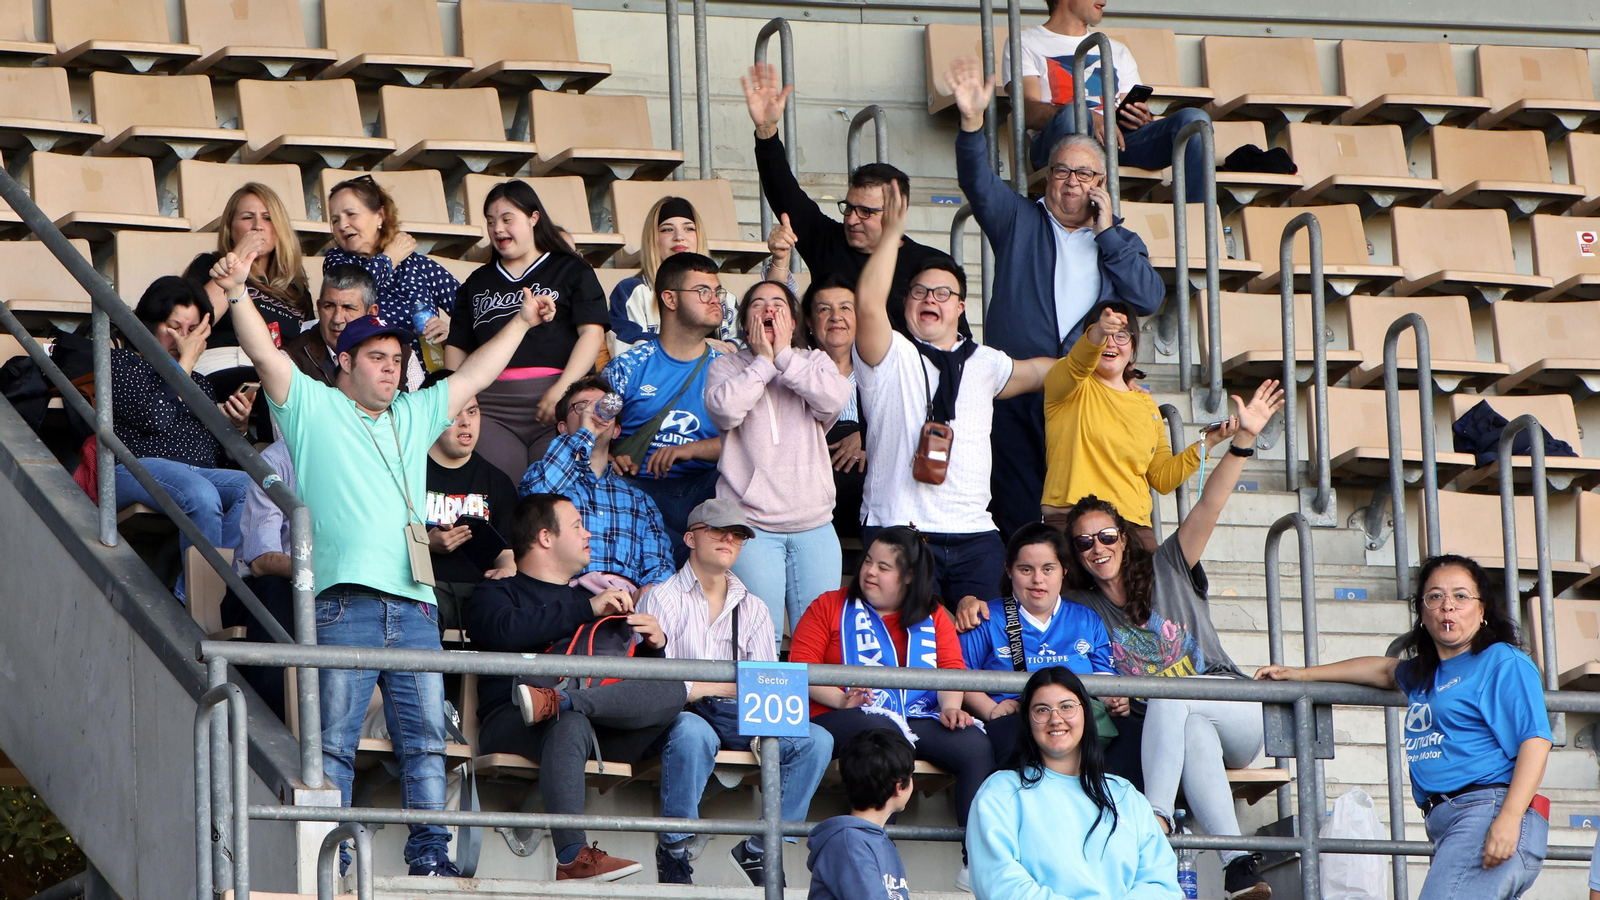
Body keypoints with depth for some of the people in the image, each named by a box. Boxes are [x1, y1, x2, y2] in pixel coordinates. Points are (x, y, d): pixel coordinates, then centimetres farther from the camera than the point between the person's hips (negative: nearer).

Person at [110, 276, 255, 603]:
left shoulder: (200, 383, 29)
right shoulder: (121, 362, 13)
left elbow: (219, 455, 23)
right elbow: (154, 417, -6)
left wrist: (237, 426, 3)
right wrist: (185, 362, 3)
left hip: (201, 472, 6)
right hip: (136, 469, -6)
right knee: (201, 494, -39)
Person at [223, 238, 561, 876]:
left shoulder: (413, 416, 27)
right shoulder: (312, 407, 11)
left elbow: (474, 375, 34)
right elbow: (264, 353, -1)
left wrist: (521, 322, 33)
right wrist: (238, 293, -14)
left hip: (414, 604, 5)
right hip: (345, 601, -5)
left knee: (425, 739, 0)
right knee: (334, 742, -7)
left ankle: (431, 856, 0)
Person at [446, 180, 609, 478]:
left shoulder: (571, 271, 12)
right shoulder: (477, 283, 25)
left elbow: (593, 333, 1)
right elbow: (457, 346, 22)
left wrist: (562, 390, -12)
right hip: (492, 412, 3)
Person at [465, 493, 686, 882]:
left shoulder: (589, 598, 34)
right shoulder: (498, 594, 15)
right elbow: (505, 630, -10)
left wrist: (653, 645, 7)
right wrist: (587, 610, -6)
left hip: (604, 726, 5)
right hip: (511, 721, -5)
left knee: (673, 690, -19)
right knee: (570, 725, -40)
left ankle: (557, 702, -39)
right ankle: (572, 856, -51)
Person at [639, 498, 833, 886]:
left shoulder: (752, 608, 20)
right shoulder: (662, 599, 4)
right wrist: (725, 685, -15)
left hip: (737, 718, 5)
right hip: (680, 711, -5)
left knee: (815, 740, -18)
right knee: (692, 732, -40)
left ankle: (758, 850, -15)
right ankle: (675, 850, -23)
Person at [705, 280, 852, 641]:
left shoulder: (815, 362, 15)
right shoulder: (726, 367, 10)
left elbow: (835, 398, -8)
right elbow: (724, 408, -12)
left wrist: (786, 356, -3)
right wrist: (763, 361, -3)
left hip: (814, 527, 2)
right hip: (752, 524, -2)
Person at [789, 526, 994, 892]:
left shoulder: (933, 617, 21)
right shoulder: (831, 607, 13)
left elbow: (953, 669, 10)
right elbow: (800, 668, 2)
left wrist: (951, 706, -12)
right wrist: (841, 700, -15)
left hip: (919, 720, 3)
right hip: (843, 720, -3)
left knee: (976, 745, -24)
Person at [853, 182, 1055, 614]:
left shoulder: (983, 363, 20)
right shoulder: (890, 356, 4)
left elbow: (1037, 371, 38)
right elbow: (868, 303, -13)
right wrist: (892, 231, -13)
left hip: (975, 535, 5)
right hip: (900, 529, -5)